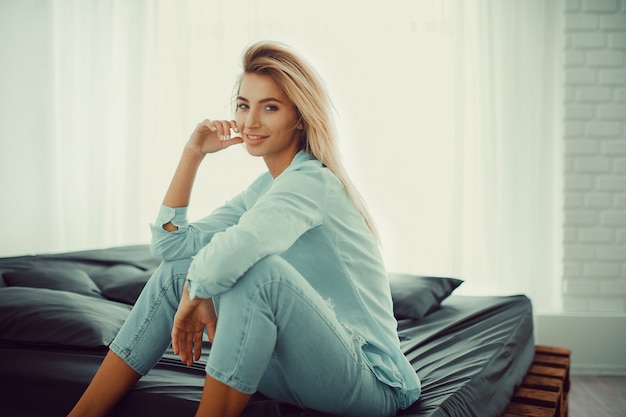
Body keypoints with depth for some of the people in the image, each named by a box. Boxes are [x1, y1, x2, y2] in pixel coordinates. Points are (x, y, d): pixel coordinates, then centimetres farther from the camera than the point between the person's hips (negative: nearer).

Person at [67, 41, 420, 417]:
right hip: (303, 372, 9)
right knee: (176, 270, 3)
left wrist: (195, 296, -16)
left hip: (372, 383, -8)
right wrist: (193, 152, 0)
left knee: (257, 269, -33)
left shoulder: (311, 180, -17)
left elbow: (231, 252, -36)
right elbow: (171, 244, 5)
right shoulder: (265, 188, 10)